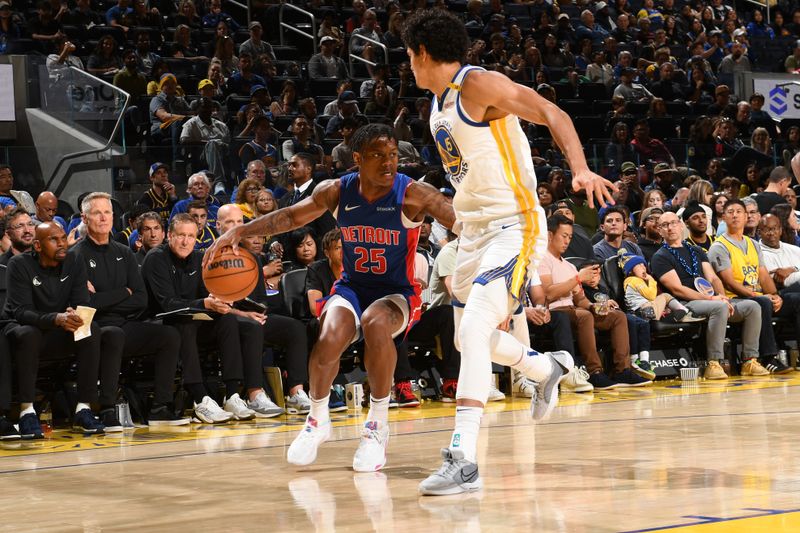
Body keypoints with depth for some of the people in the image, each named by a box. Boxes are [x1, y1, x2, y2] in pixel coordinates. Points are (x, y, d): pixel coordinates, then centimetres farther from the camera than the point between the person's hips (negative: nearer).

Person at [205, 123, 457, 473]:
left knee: (376, 323, -37)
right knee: (329, 337, -28)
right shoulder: (337, 192, -6)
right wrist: (240, 231, -7)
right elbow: (290, 217, 4)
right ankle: (318, 421, 0)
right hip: (352, 286, 3)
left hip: (397, 292, -3)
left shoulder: (414, 195, -17)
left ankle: (378, 427, -20)